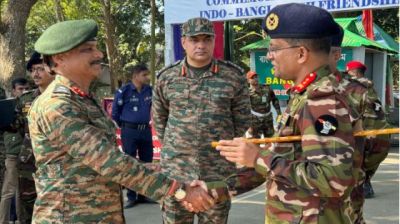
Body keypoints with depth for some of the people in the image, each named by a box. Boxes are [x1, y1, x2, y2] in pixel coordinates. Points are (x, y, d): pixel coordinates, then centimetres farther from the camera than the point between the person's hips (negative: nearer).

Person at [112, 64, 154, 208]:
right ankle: (131, 197, 10)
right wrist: (124, 125, 8)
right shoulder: (124, 91, -12)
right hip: (129, 131, -5)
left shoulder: (149, 91, 1)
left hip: (146, 130, 5)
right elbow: (115, 112, -1)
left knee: (147, 163, 10)